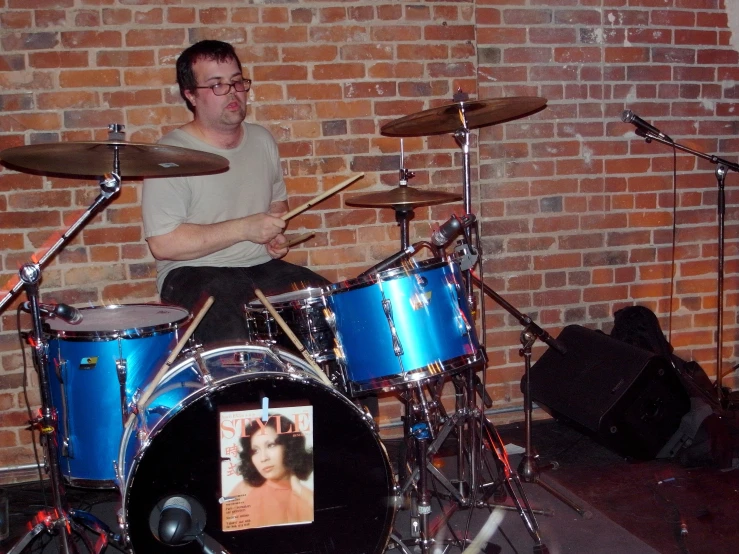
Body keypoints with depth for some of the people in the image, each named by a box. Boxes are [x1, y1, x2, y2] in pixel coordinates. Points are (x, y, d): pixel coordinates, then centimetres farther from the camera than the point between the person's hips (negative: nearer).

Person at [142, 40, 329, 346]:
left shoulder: (262, 140, 9)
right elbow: (163, 244, -18)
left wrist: (276, 234, 3)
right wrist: (243, 229, -19)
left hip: (263, 267, 6)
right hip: (193, 273, -6)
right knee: (231, 338, -34)